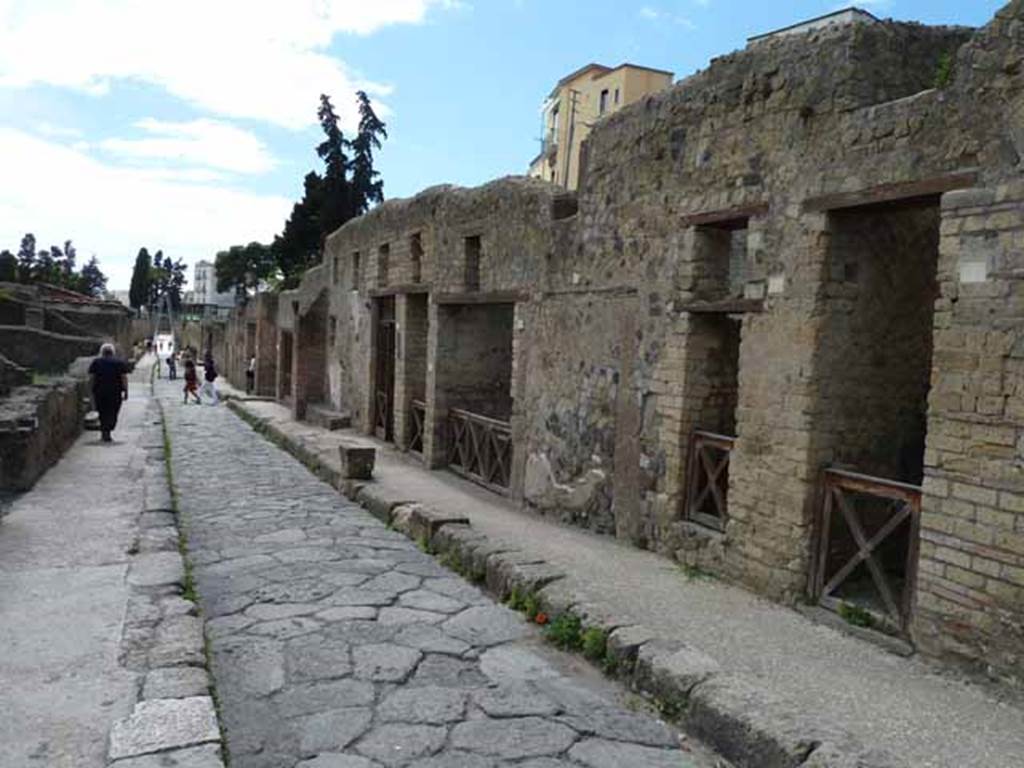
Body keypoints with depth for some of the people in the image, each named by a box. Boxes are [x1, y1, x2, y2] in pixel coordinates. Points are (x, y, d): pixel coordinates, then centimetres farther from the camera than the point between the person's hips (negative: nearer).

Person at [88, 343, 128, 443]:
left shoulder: (96, 362, 7)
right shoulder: (120, 362, 4)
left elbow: (91, 376, 0)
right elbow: (124, 377, -3)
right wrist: (125, 391, -1)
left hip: (99, 391, 2)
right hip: (115, 391, -2)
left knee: (102, 412, 14)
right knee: (112, 413, 2)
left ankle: (103, 433, 17)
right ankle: (107, 432, -12)